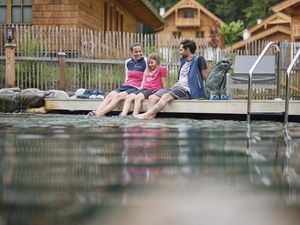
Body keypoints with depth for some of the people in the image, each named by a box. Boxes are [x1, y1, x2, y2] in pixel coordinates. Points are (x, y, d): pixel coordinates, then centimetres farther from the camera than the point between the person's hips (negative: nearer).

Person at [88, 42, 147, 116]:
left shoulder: (145, 62, -1)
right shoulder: (128, 62, 16)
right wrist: (124, 86, 11)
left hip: (136, 88, -6)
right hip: (125, 86, 6)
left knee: (119, 96, -30)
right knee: (110, 95, -23)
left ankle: (101, 113, -43)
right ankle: (97, 111, -40)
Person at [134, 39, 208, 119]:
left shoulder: (198, 60, 0)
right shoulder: (184, 61, 25)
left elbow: (206, 78, -3)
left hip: (186, 90, -9)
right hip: (176, 87, 9)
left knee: (166, 96, -35)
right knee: (152, 97, -14)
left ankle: (147, 115, -45)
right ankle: (150, 116, -35)